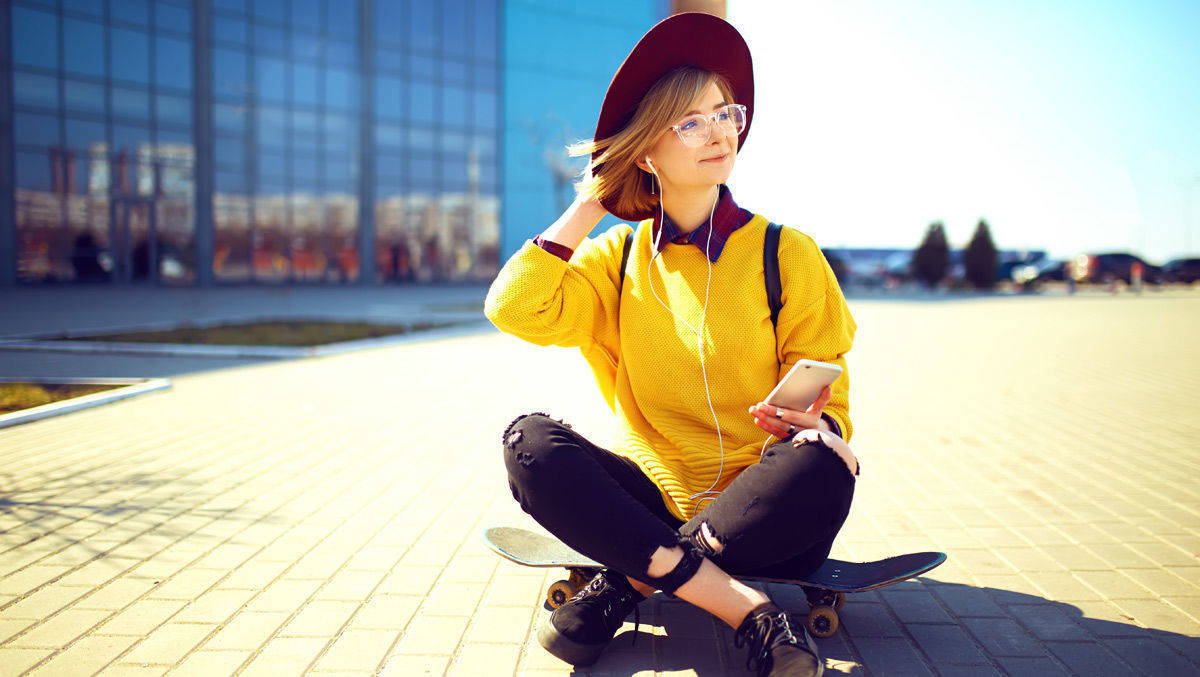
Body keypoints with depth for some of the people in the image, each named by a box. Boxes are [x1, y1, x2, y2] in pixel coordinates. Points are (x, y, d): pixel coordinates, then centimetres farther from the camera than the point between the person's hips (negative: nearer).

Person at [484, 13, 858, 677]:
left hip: (756, 509, -1)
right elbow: (514, 310, -10)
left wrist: (815, 422, -25)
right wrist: (589, 204, -3)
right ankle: (746, 609, -28)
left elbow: (826, 392, 0)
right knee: (528, 441, -24)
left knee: (821, 470, -34)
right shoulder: (618, 256, 5)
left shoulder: (787, 254, -1)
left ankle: (630, 580, -17)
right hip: (649, 496, 2)